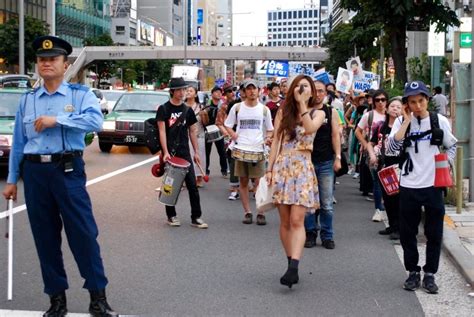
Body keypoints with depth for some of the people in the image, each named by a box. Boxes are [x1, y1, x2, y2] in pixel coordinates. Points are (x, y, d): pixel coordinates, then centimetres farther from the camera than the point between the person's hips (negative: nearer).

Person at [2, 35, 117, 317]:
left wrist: (57, 120, -19)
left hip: (68, 170, -4)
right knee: (45, 237, 7)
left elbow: (96, 121, -16)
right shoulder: (27, 100, 14)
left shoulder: (80, 95, 3)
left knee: (83, 233, -6)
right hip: (35, 172, 4)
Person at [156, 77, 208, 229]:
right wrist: (166, 152, -19)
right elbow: (162, 131, -9)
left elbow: (192, 131, 14)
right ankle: (171, 216, 17)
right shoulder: (164, 109, -3)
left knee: (192, 185, -1)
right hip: (170, 153, -3)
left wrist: (196, 152, 9)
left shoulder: (187, 110, 9)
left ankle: (196, 217, 2)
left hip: (185, 153, 3)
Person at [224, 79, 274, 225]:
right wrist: (234, 136, -6)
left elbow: (270, 129, 15)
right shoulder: (237, 108, 5)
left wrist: (268, 137, -6)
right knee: (243, 181, 5)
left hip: (258, 149, -1)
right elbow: (228, 125, 12)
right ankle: (247, 212, 14)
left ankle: (261, 213, 3)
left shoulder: (264, 109, 7)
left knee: (259, 182, -4)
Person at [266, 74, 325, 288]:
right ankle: (292, 265, 12)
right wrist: (269, 169, 2)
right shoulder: (283, 112, 11)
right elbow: (276, 141, 8)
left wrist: (302, 104, -14)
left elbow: (309, 128, -16)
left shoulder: (317, 114, 6)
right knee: (285, 221, 3)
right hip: (282, 166, 3)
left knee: (297, 220, -13)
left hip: (303, 168, -3)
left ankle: (293, 268, -21)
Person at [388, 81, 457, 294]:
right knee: (407, 233, 8)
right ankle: (413, 272, 23)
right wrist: (407, 121, -16)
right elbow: (393, 146, -17)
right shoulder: (401, 122, -1)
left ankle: (430, 274, 18)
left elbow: (451, 146, 14)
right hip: (408, 186, 0)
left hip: (433, 185, 0)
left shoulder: (440, 121, -1)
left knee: (434, 234, 5)